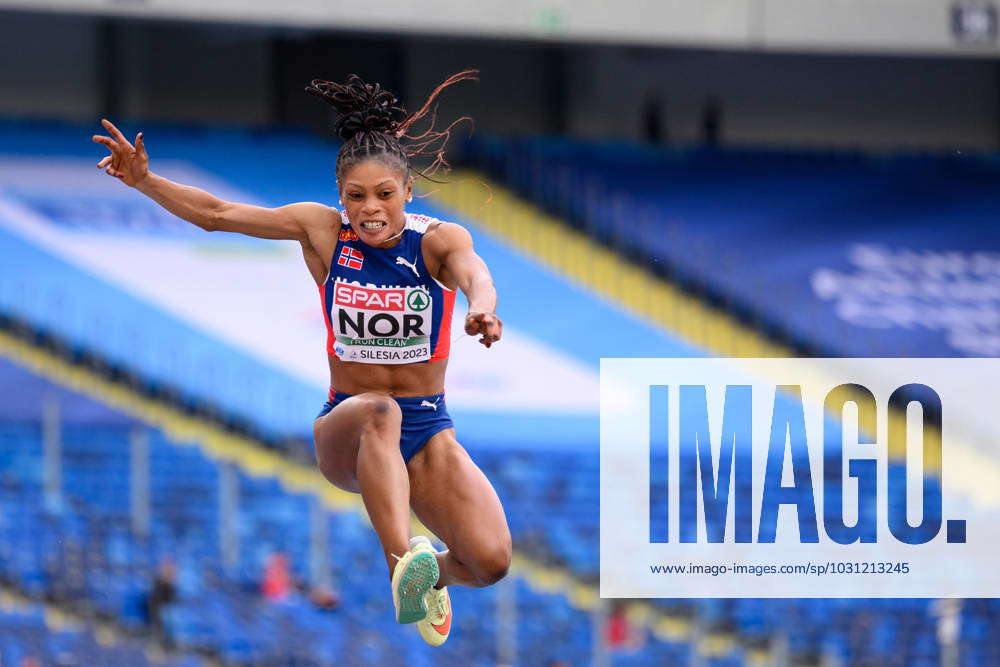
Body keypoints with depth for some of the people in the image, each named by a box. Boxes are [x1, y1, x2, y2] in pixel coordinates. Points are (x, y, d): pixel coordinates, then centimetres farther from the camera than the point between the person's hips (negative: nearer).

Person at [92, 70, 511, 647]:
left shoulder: (437, 240, -8)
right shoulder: (323, 231, -1)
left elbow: (472, 271, -30)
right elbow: (218, 214, -3)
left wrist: (482, 307, -54)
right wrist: (145, 182, -17)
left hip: (428, 432, 0)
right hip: (344, 433, 0)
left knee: (491, 562, -20)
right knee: (379, 410, -39)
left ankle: (430, 572, 17)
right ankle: (403, 567, -50)